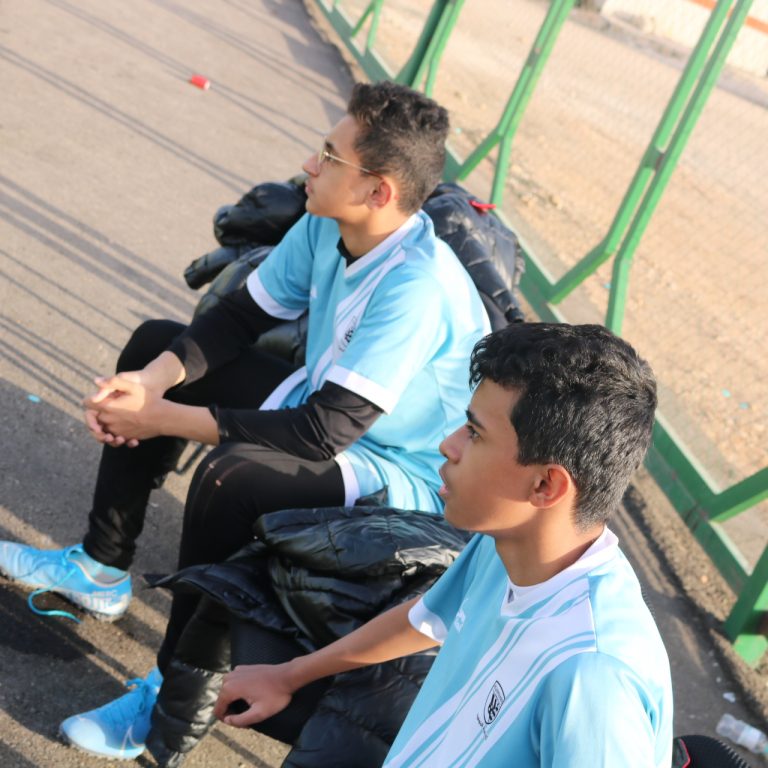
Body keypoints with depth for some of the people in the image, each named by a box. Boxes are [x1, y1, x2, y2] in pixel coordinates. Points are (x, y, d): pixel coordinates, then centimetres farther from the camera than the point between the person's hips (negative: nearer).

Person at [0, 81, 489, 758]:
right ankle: (100, 571, 15)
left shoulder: (417, 288, -34)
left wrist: (165, 419, -30)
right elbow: (240, 317, 1)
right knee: (155, 343, 8)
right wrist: (157, 378, -18)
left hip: (400, 477, -9)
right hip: (321, 403, 9)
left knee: (233, 474, -36)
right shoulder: (326, 226, -9)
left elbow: (324, 433, -35)